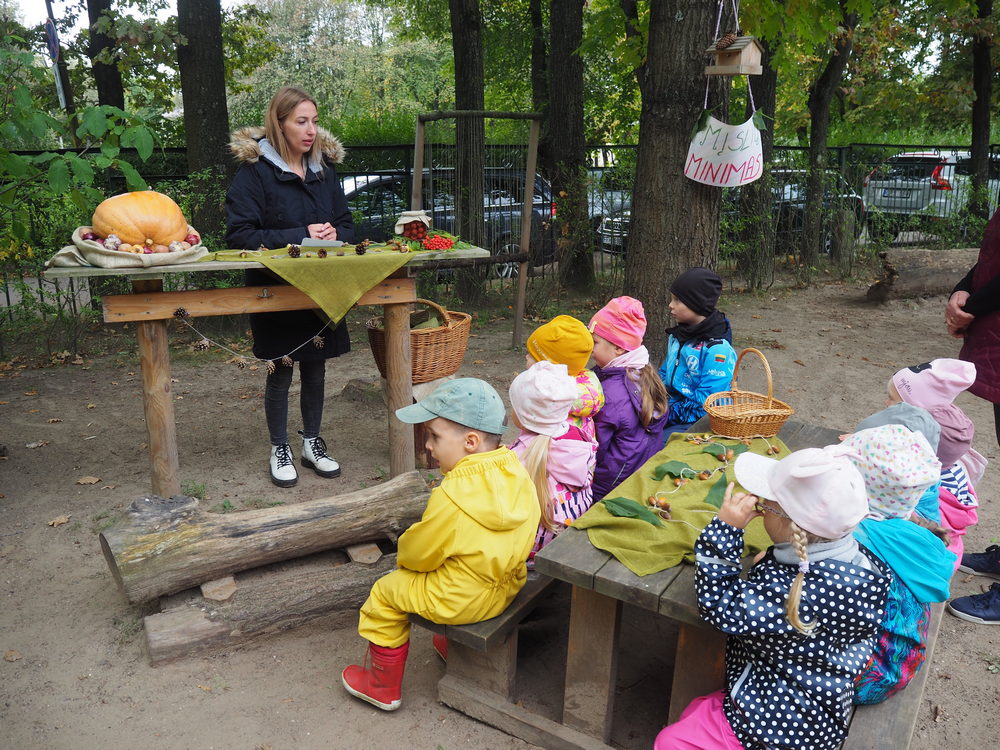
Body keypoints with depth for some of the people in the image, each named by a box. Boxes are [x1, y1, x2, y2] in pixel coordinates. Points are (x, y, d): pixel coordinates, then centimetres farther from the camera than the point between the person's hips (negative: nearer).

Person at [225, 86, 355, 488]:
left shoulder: (324, 168, 7)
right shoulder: (254, 170, -10)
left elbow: (346, 223, 11)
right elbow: (239, 234, -17)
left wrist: (335, 236, -13)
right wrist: (300, 236, -23)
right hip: (275, 289, -4)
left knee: (315, 368, 13)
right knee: (279, 372, 7)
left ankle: (312, 443, 30)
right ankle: (280, 449, 24)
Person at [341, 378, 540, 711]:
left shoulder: (453, 496, -31)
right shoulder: (516, 471, -10)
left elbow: (418, 554, -16)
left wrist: (404, 553, 7)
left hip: (463, 600, -7)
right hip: (507, 586, 8)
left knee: (386, 593, 12)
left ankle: (384, 686, 28)